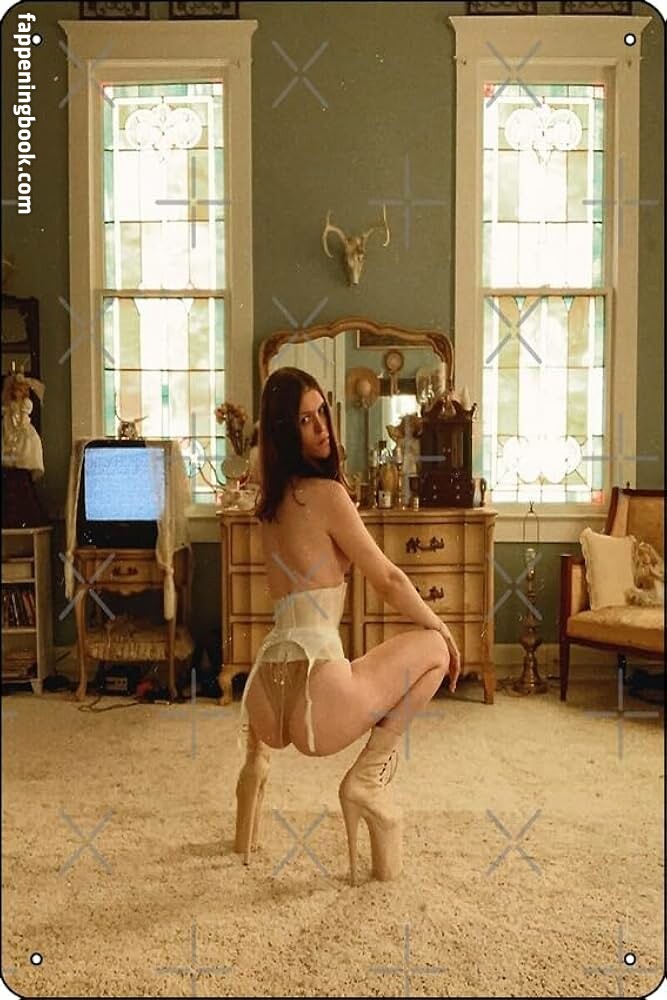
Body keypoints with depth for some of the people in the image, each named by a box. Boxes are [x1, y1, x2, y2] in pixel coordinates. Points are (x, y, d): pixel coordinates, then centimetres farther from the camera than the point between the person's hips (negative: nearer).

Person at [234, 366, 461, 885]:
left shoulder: (272, 500, 15)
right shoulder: (326, 492, -8)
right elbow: (388, 579, 0)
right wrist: (442, 628, 15)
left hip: (266, 698, 9)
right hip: (316, 697, -8)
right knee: (434, 650, 12)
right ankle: (370, 774, 4)